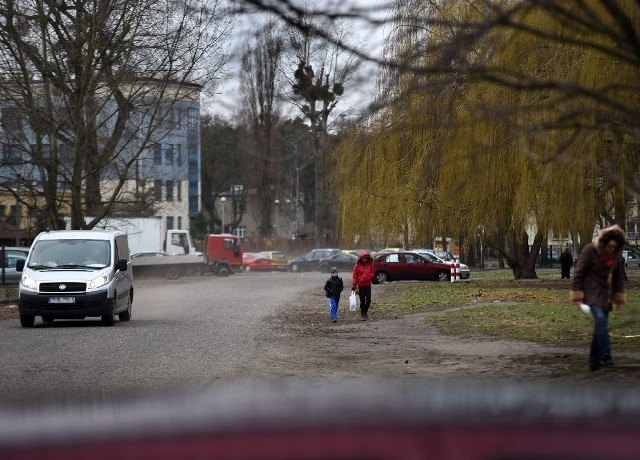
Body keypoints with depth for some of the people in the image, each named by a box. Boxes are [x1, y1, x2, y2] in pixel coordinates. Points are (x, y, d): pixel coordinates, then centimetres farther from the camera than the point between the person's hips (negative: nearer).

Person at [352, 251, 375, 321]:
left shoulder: (370, 265, 2)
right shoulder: (357, 266, -9)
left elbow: (372, 273, 17)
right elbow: (354, 276, -8)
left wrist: (370, 277, -5)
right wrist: (354, 287, -10)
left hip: (368, 285, 3)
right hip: (360, 286, -3)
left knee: (368, 300, 2)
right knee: (362, 301, 2)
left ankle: (365, 311, 27)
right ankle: (362, 314, 14)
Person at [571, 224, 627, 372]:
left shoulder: (615, 255, 6)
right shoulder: (590, 251, -12)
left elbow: (618, 277, 17)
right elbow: (578, 273, -10)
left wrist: (619, 296, 15)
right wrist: (577, 295, -13)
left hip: (606, 295, 6)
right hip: (592, 292, -6)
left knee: (600, 326, 5)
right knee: (600, 319, -26)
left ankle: (594, 362, 12)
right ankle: (605, 357, -30)